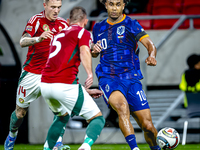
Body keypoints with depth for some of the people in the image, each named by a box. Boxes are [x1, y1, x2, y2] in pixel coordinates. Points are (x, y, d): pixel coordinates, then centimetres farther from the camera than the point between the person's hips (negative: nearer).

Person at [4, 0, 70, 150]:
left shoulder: (63, 24, 1)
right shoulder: (36, 20, -14)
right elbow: (23, 42, -27)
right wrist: (39, 39, -48)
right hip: (32, 74, -3)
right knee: (20, 112, 11)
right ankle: (12, 136, 38)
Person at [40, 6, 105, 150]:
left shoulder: (59, 34, 28)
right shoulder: (83, 33, 5)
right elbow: (84, 51, -17)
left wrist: (86, 90, 36)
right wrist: (90, 74, -31)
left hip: (45, 84, 7)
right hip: (65, 84, -7)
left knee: (63, 116, 35)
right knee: (98, 119, 2)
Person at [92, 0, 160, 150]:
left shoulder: (131, 25, 2)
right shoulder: (98, 28, 13)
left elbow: (149, 44, -13)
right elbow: (94, 54, 29)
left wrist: (152, 56, -35)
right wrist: (94, 50, 4)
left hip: (131, 79, 0)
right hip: (108, 79, 0)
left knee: (147, 125, -5)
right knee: (122, 105, -34)